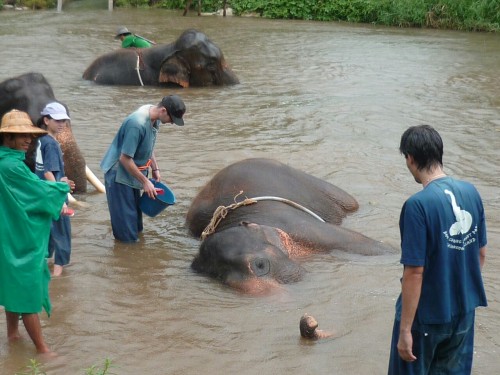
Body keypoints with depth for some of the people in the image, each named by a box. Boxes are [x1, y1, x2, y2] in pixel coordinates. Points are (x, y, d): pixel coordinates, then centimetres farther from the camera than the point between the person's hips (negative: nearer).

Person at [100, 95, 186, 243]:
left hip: (132, 171, 9)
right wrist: (145, 181, -22)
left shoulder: (154, 118, -5)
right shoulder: (137, 124, -33)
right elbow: (125, 159, -28)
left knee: (135, 211, 22)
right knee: (125, 218, -1)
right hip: (119, 174, -9)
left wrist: (155, 168, 12)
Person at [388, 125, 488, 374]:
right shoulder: (471, 192, -3)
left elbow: (415, 272, -22)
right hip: (464, 311, 6)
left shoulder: (418, 205, -23)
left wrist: (405, 330, -15)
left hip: (426, 316, -6)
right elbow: (481, 253, 7)